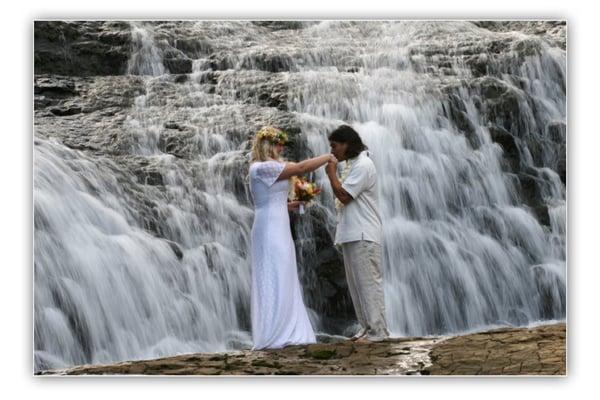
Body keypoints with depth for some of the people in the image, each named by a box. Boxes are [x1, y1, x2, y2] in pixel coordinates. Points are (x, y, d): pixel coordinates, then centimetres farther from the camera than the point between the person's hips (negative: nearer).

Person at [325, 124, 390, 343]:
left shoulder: (363, 165, -14)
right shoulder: (351, 164, 16)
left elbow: (343, 195, -18)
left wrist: (332, 172, -9)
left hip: (363, 235, -10)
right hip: (350, 234, 10)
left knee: (368, 282, -7)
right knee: (356, 283, 12)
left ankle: (378, 330, -4)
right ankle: (367, 327, 17)